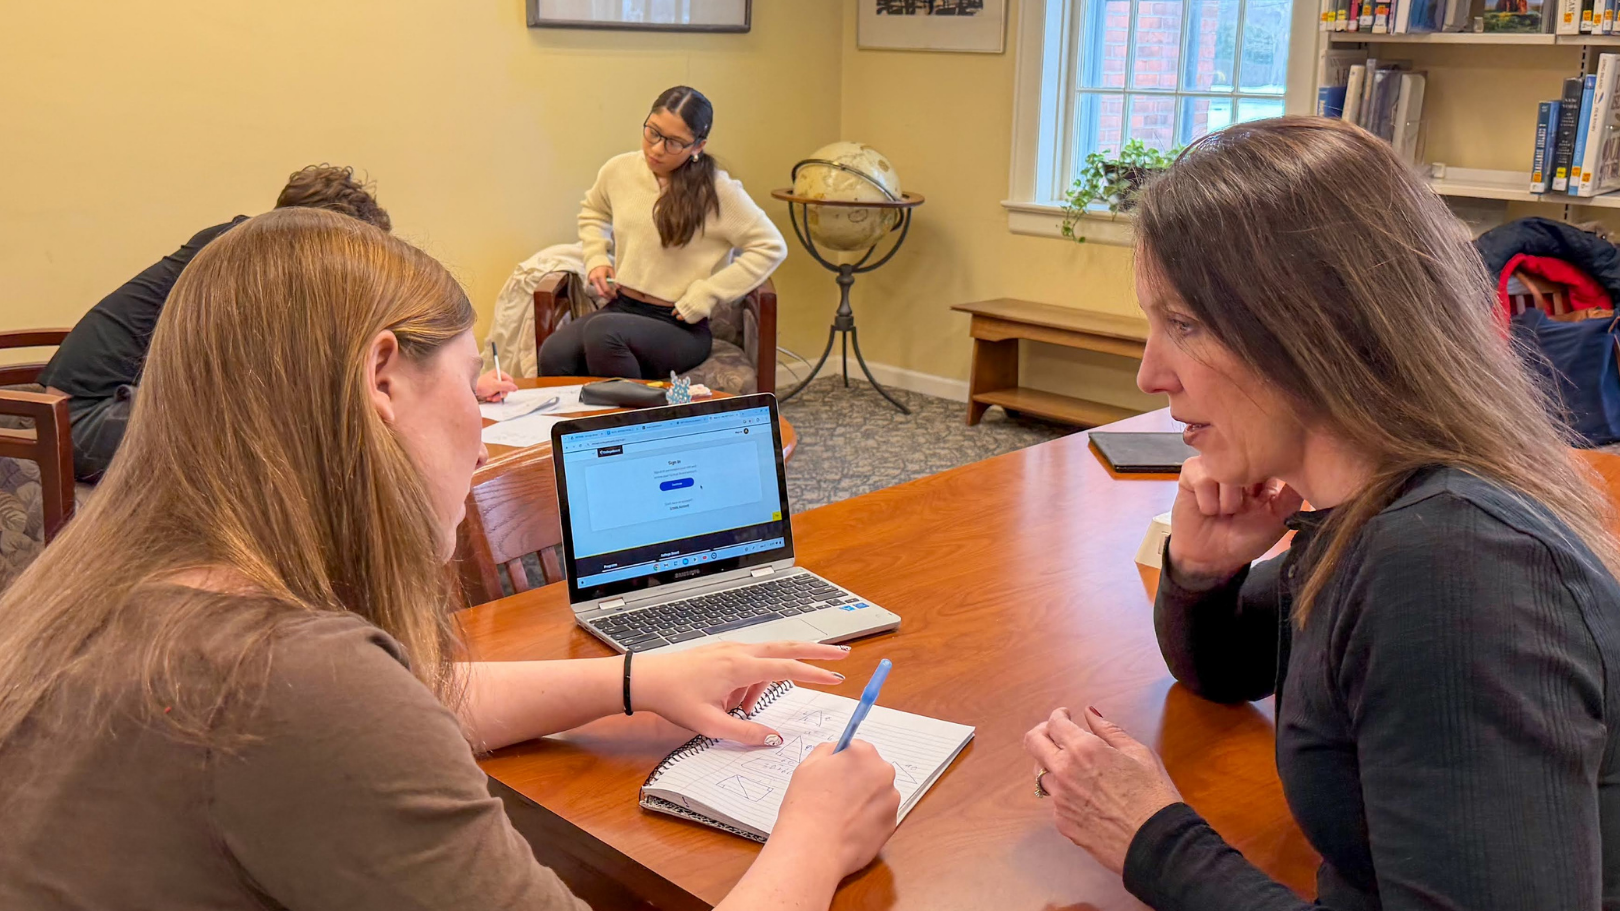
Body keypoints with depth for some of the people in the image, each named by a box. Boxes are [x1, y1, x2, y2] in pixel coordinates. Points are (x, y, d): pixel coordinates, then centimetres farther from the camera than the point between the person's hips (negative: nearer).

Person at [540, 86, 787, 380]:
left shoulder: (717, 192, -10)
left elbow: (771, 247, -8)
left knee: (602, 331, -36)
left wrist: (705, 294, -11)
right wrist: (596, 257, 9)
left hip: (680, 328, -4)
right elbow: (593, 212, 28)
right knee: (553, 354, -28)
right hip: (621, 308, 4)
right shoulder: (619, 170, 5)